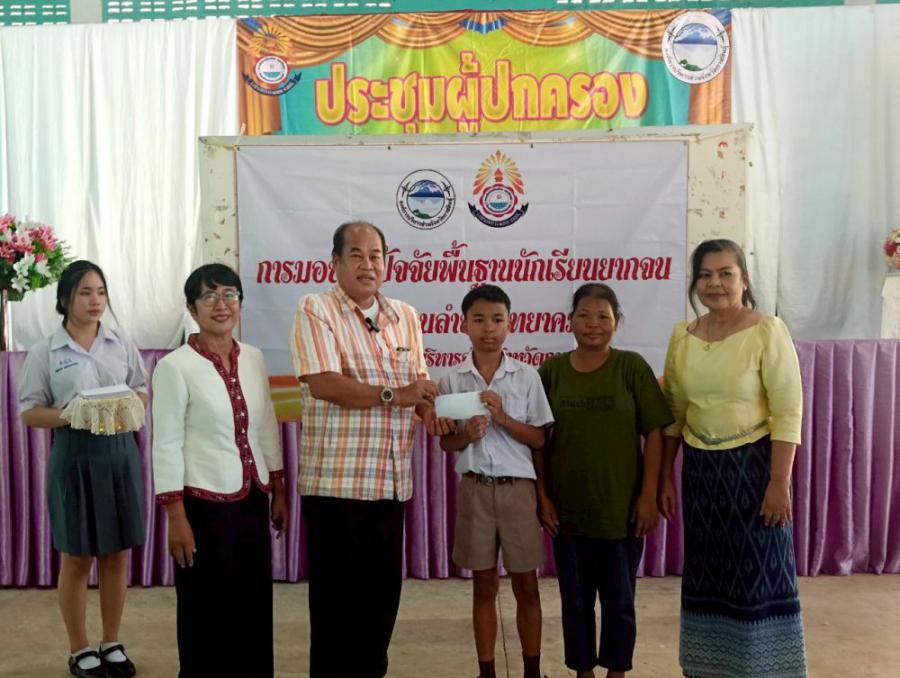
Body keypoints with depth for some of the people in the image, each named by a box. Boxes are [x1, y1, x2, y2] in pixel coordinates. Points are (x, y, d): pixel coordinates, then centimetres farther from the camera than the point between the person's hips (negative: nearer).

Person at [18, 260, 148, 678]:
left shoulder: (122, 345, 5)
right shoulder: (45, 352, -3)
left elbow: (142, 393, 11)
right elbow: (29, 412, -2)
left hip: (120, 451, 3)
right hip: (74, 455, -2)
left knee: (117, 556, 10)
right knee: (76, 559, 8)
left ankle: (112, 644, 27)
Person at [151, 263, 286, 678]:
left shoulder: (254, 359, 6)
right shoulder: (175, 366, -10)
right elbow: (166, 446, -11)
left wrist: (278, 493, 12)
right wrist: (176, 518, -12)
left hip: (253, 500, 5)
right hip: (204, 503, -5)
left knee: (255, 606, 13)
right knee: (207, 612, 9)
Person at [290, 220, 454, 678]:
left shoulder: (405, 316, 12)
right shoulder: (315, 310, -7)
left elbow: (418, 379, 17)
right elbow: (323, 383, -19)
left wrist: (427, 410, -5)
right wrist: (395, 395, -19)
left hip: (392, 480, 6)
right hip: (335, 481, -6)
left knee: (383, 592, 15)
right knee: (336, 593, 5)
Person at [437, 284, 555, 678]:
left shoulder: (527, 376, -2)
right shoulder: (452, 379, 0)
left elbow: (539, 438, -2)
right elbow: (444, 442, 5)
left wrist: (502, 417, -16)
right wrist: (466, 436, -16)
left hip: (517, 487, 0)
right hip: (474, 488, 1)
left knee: (526, 584, 9)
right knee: (484, 585, 10)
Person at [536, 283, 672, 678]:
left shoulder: (631, 367, -5)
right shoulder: (551, 370, 0)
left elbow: (654, 433, -4)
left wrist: (649, 496, -7)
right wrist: (543, 496, -1)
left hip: (621, 507, -1)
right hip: (567, 508, 2)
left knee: (619, 598, 11)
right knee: (575, 599, 13)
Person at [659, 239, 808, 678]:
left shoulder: (767, 331, -10)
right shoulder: (681, 336, 3)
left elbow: (788, 411, -12)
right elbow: (673, 414, 8)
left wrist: (779, 482, -16)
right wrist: (665, 476, 8)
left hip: (753, 464, -4)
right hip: (699, 467, 4)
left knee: (759, 573, 4)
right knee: (707, 574, 12)